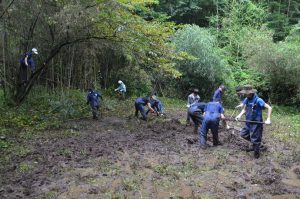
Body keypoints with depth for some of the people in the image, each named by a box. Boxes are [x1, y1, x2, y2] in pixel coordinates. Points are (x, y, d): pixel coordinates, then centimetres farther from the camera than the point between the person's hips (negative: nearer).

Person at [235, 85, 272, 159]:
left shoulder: (258, 100, -21)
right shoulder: (246, 100, -1)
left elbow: (269, 108, -21)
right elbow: (244, 109, 11)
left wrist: (268, 119, -27)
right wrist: (239, 115, -7)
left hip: (256, 122, -7)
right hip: (248, 122, 7)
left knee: (255, 138, 5)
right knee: (243, 134, 15)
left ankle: (256, 152, 28)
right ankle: (255, 145, 36)